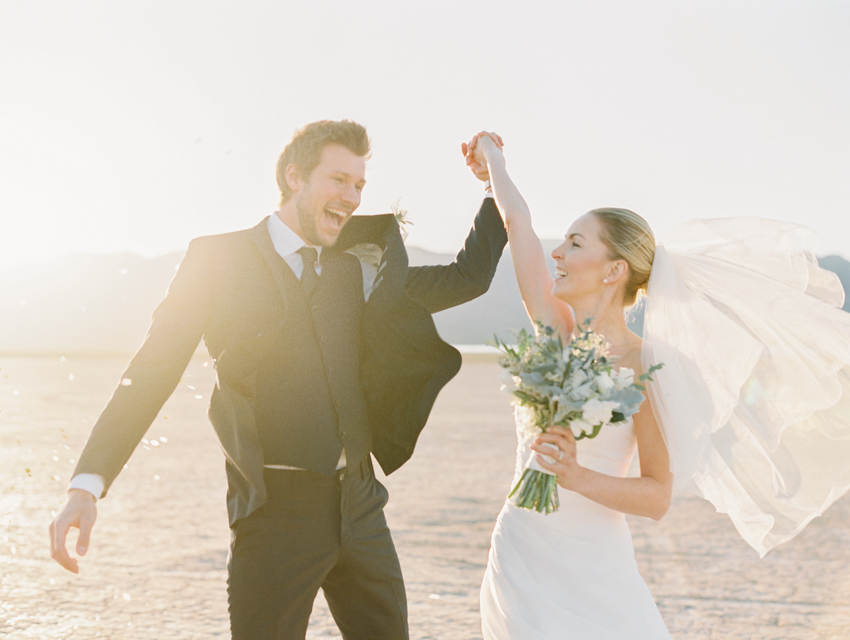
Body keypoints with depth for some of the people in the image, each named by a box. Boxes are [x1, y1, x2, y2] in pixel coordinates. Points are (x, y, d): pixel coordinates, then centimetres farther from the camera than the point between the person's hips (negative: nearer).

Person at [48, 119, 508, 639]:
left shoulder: (354, 270, 12)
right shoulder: (219, 259, -2)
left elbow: (468, 278, 18)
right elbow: (152, 373, -7)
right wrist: (88, 484, -17)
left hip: (358, 504, 6)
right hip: (276, 512, -5)